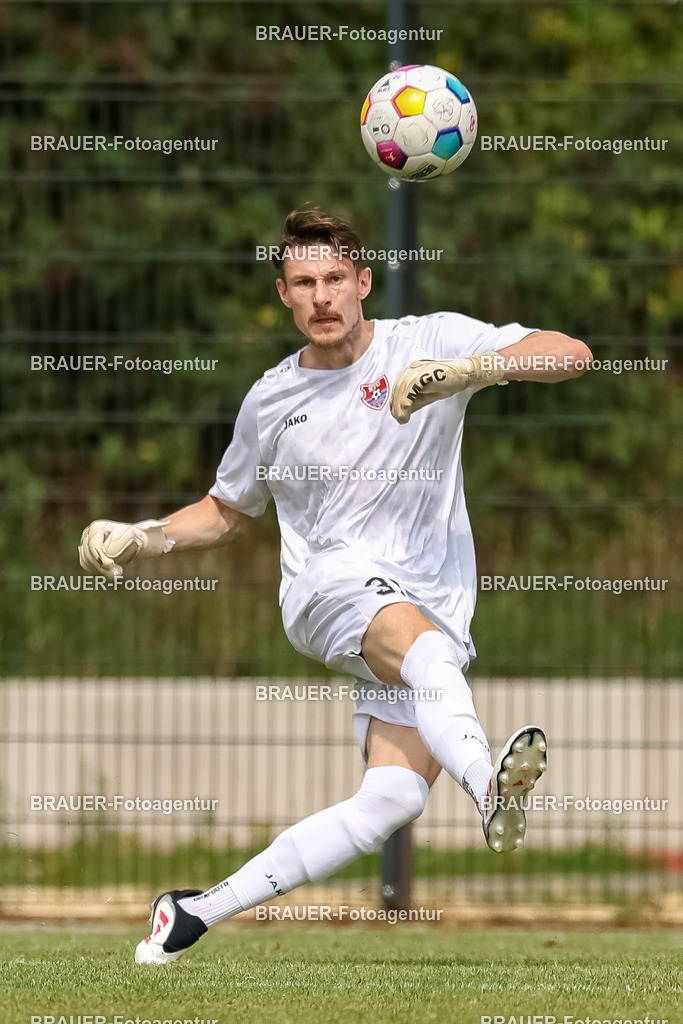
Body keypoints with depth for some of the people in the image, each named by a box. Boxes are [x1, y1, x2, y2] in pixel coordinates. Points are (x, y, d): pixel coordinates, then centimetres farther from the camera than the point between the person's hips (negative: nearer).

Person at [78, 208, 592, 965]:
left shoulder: (431, 341, 2)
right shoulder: (270, 400, 11)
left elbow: (570, 355, -9)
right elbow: (226, 511, 28)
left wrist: (465, 370, -24)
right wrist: (139, 539, 11)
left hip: (433, 609, 1)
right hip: (331, 585, -1)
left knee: (392, 803, -19)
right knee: (427, 645, -38)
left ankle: (199, 910, -9)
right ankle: (490, 786, -68)